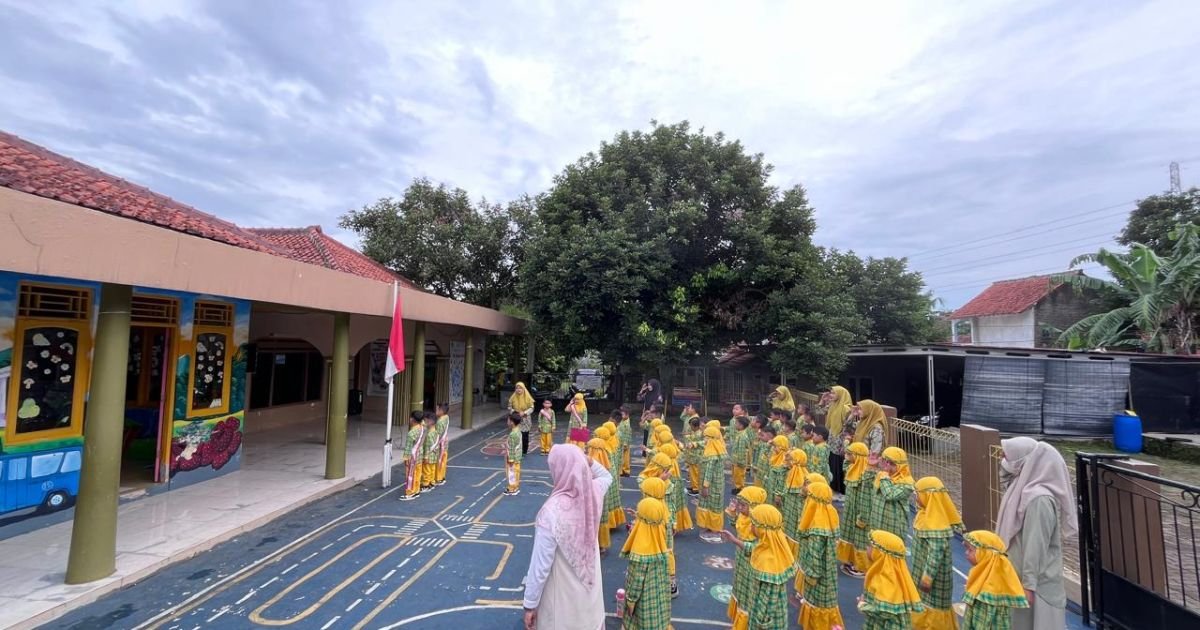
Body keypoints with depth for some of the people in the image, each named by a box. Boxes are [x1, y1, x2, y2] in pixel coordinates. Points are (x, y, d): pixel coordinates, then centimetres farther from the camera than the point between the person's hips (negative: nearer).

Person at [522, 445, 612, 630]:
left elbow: (540, 565, -23)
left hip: (562, 595, -5)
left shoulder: (551, 513, -34)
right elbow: (607, 476, 10)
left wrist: (530, 604, -10)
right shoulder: (593, 491, -17)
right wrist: (588, 462, -5)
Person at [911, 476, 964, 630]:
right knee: (926, 603, 22)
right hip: (924, 567, 9)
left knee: (931, 605, 6)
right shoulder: (928, 514, 1)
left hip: (934, 570, -9)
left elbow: (936, 552, -28)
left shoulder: (934, 522, -29)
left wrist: (927, 577, -23)